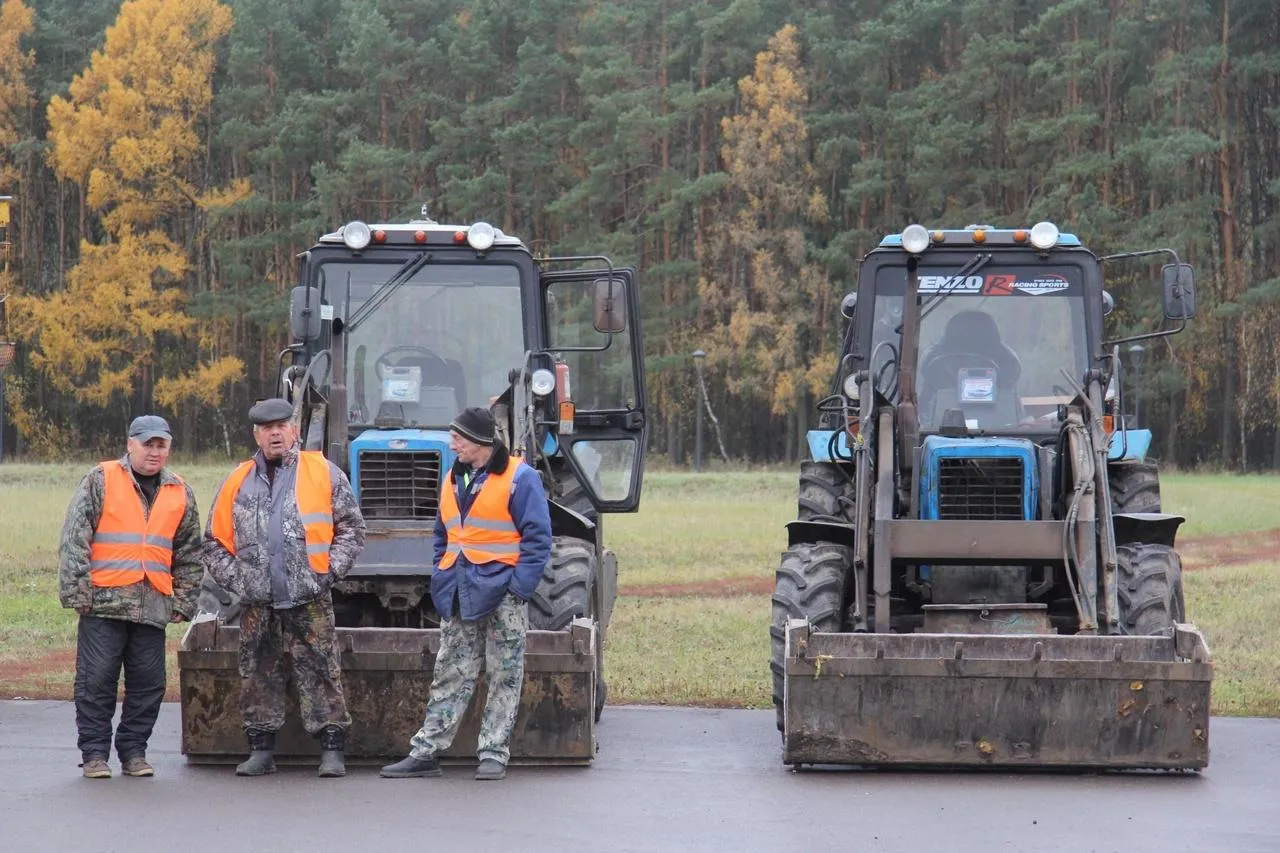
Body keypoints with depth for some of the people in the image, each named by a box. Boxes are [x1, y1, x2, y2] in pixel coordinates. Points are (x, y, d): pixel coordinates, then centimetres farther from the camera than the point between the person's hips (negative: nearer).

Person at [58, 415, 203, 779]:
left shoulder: (180, 493, 14)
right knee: (96, 680, -3)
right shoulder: (101, 480, 1)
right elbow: (74, 538, -3)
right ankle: (94, 752, 6)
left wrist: (184, 601, 14)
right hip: (103, 600, -4)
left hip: (153, 605, 4)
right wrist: (77, 589, -9)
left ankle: (133, 749, 16)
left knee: (149, 682, 4)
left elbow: (190, 555, 20)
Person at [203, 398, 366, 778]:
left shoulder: (323, 473, 4)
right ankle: (261, 750, 15)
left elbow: (351, 527, 6)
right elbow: (216, 542, 16)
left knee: (320, 674, -4)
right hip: (256, 603, 3)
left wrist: (329, 569, -4)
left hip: (309, 601, -3)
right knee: (258, 676, 7)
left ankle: (332, 750, -1)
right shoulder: (238, 483, 12)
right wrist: (234, 578, 3)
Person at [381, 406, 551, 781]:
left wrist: (520, 585, -16)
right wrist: (439, 579, 11)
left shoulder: (519, 478, -7)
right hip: (459, 598, 6)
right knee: (449, 676, 7)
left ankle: (494, 754, 5)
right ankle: (425, 753, 6)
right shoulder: (453, 480, 15)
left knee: (503, 679, 1)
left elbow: (537, 538, -9)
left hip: (501, 594, -6)